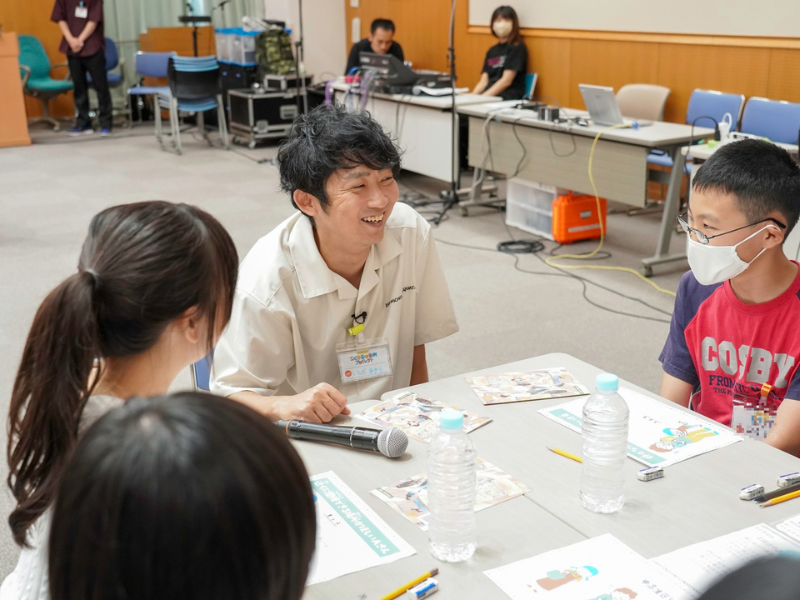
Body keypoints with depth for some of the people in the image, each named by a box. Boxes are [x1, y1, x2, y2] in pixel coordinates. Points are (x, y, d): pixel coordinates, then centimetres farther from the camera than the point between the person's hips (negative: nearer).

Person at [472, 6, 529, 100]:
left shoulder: (517, 48, 0)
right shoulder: (492, 51, 21)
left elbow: (506, 81, -9)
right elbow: (484, 81, 14)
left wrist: (483, 97, -17)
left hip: (509, 99, -6)